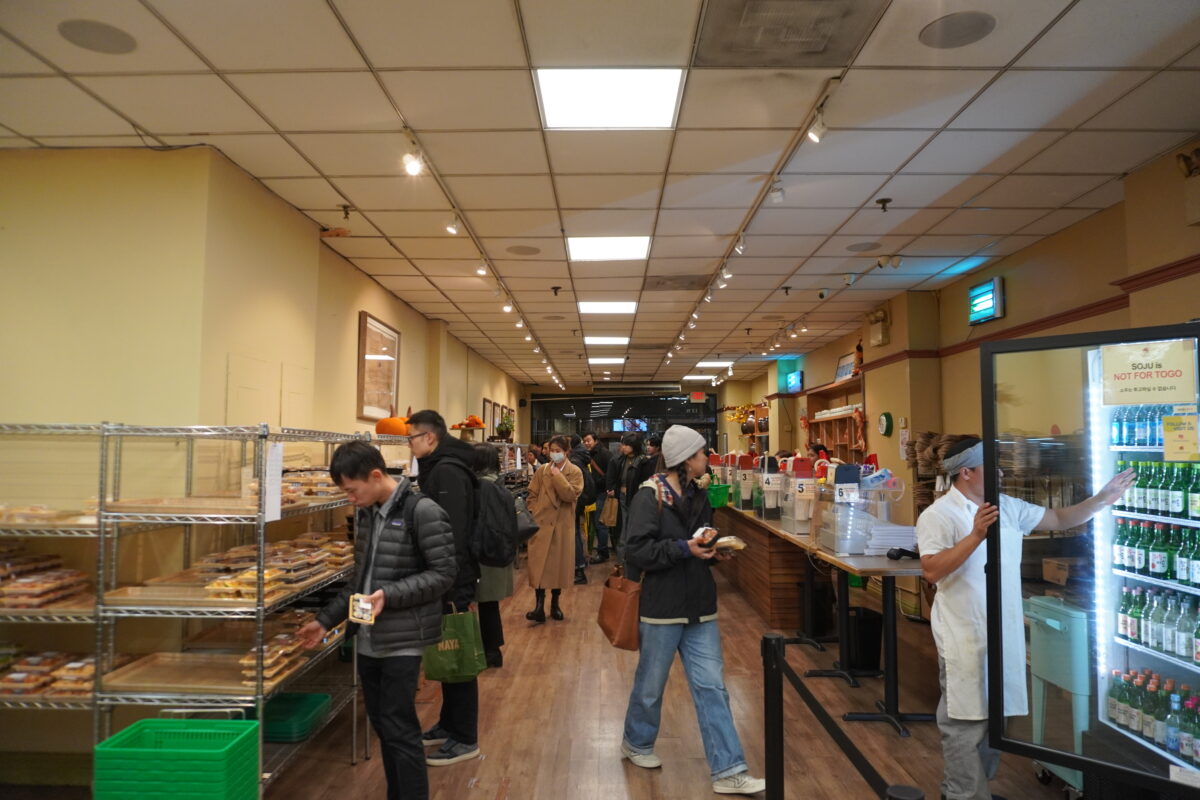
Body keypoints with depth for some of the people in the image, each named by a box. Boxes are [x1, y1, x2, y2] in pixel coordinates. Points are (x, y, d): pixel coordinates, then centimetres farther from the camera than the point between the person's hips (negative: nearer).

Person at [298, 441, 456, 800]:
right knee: (381, 725, 15)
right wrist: (326, 620, 16)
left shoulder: (422, 511, -16)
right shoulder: (366, 513, 8)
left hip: (403, 640, -7)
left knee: (400, 730, -1)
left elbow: (444, 572, -16)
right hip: (368, 638, 7)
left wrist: (390, 595, -24)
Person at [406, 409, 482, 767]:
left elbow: (453, 533, -25)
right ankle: (450, 724, 30)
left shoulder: (447, 472, -19)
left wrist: (448, 584, -25)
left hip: (453, 579, -10)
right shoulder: (439, 468, 13)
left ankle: (465, 739, 10)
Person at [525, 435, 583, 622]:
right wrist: (535, 515, -5)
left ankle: (555, 603, 23)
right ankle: (540, 606, -3)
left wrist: (557, 475, -15)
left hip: (562, 525, -1)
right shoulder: (541, 471, 5)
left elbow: (571, 495, -17)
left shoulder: (575, 472, -1)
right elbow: (532, 496, 6)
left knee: (559, 564, 9)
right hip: (541, 524, 1)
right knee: (539, 565, -4)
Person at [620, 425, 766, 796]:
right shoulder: (649, 497, -14)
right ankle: (636, 743, 37)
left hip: (699, 607, 6)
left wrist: (713, 551, -1)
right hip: (662, 608, -6)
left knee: (712, 688, 5)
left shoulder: (698, 497, 9)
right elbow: (636, 551, -20)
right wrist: (683, 548, -25)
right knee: (650, 684, 12)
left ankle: (728, 771, 10)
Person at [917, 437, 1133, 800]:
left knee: (992, 715, 19)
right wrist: (976, 535, -30)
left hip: (1002, 632, 8)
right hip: (964, 637, -8)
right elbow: (931, 570, -26)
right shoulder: (938, 516, -16)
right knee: (966, 721, 3)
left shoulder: (1008, 507, 6)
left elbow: (1059, 519, 15)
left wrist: (1101, 499, 4)